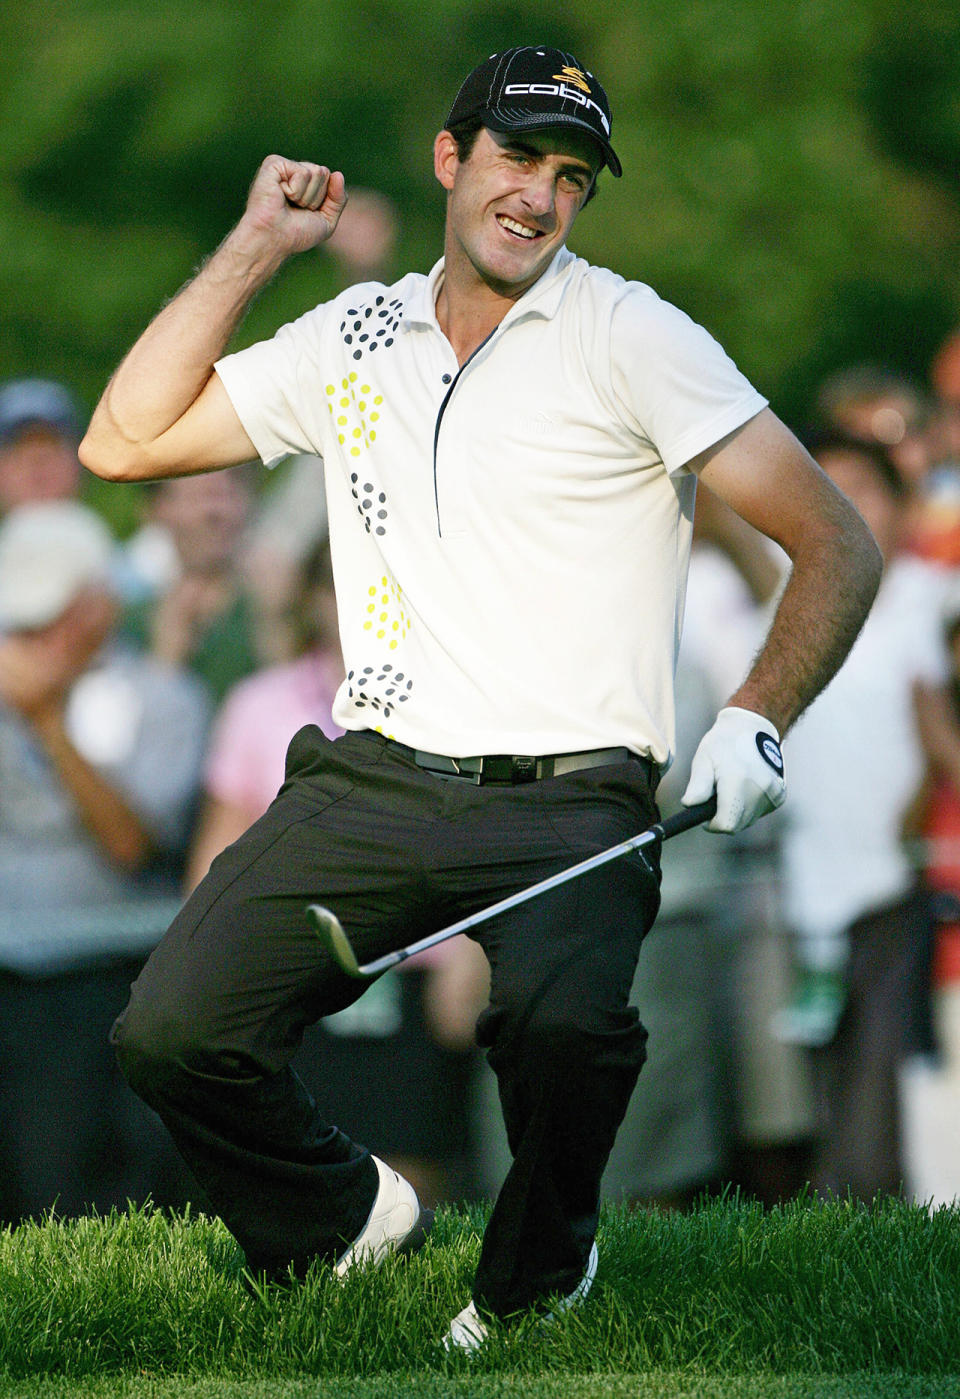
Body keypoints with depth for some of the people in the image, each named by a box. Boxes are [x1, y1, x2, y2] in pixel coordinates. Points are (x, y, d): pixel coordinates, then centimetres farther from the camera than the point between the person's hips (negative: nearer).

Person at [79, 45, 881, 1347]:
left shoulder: (630, 336, 1)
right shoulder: (357, 334, 15)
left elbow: (838, 543, -2)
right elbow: (124, 443, 13)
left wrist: (756, 720, -17)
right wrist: (254, 250, 9)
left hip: (568, 801, -4)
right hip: (367, 787, 4)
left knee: (562, 1025, -34)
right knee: (169, 1034, -15)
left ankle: (536, 1270, -2)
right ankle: (344, 1215, 16)